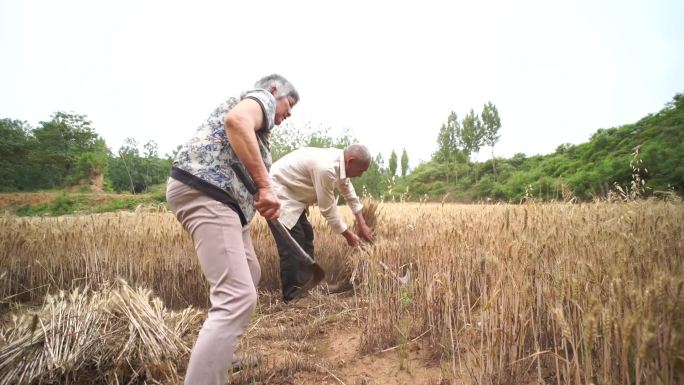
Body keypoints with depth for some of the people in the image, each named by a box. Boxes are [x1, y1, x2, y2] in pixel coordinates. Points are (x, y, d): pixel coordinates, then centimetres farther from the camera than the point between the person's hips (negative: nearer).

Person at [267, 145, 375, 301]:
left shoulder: (340, 163, 0)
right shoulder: (326, 168, -30)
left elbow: (350, 195, 14)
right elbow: (328, 209, -21)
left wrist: (362, 225, 14)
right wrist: (348, 235, -8)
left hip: (291, 195, 11)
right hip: (276, 193, -10)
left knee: (306, 237, 11)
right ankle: (293, 298, -1)